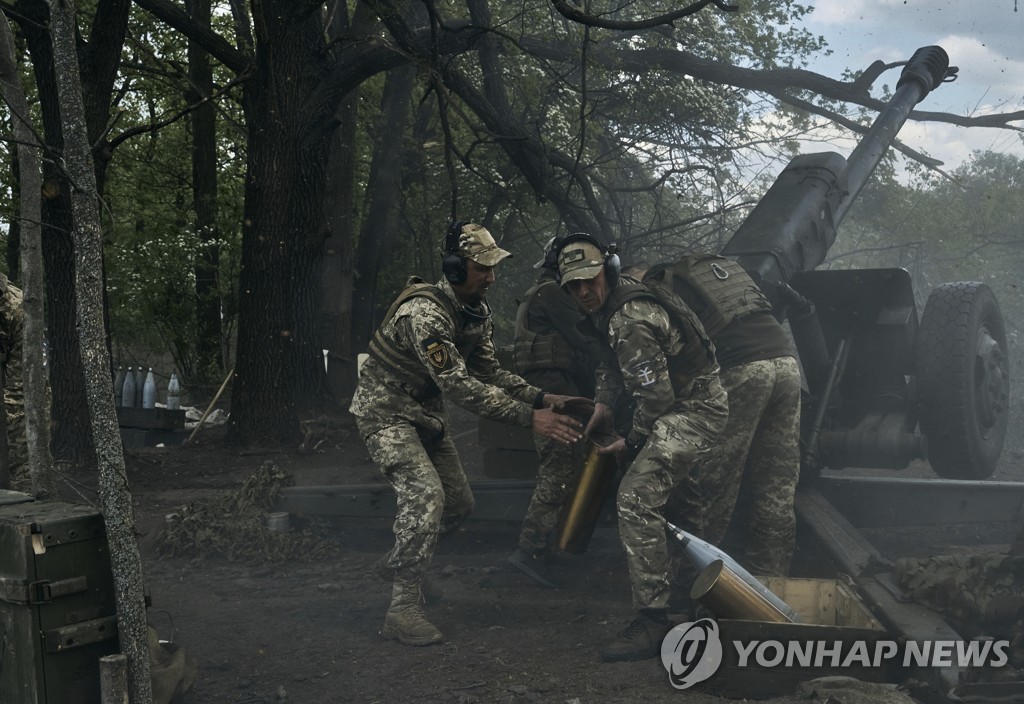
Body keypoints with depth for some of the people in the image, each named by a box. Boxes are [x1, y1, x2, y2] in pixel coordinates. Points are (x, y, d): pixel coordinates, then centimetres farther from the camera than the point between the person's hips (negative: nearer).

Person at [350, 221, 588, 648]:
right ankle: (403, 611, -18)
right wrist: (529, 419, -37)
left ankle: (402, 559, 35)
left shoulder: (477, 311, -1)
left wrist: (542, 399, -12)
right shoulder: (425, 312, -31)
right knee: (425, 495, -25)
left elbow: (488, 372, 3)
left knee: (459, 503, 10)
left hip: (425, 412, 9)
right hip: (386, 412, -9)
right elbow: (460, 387, -35)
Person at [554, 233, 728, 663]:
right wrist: (604, 402, 11)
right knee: (648, 496, 27)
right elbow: (615, 358, 24)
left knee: (637, 499, -23)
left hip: (694, 412, -12)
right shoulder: (609, 305, 7)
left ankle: (652, 622, -22)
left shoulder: (631, 320, -27)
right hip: (683, 406, 12)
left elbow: (655, 395, -26)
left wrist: (632, 444, -11)